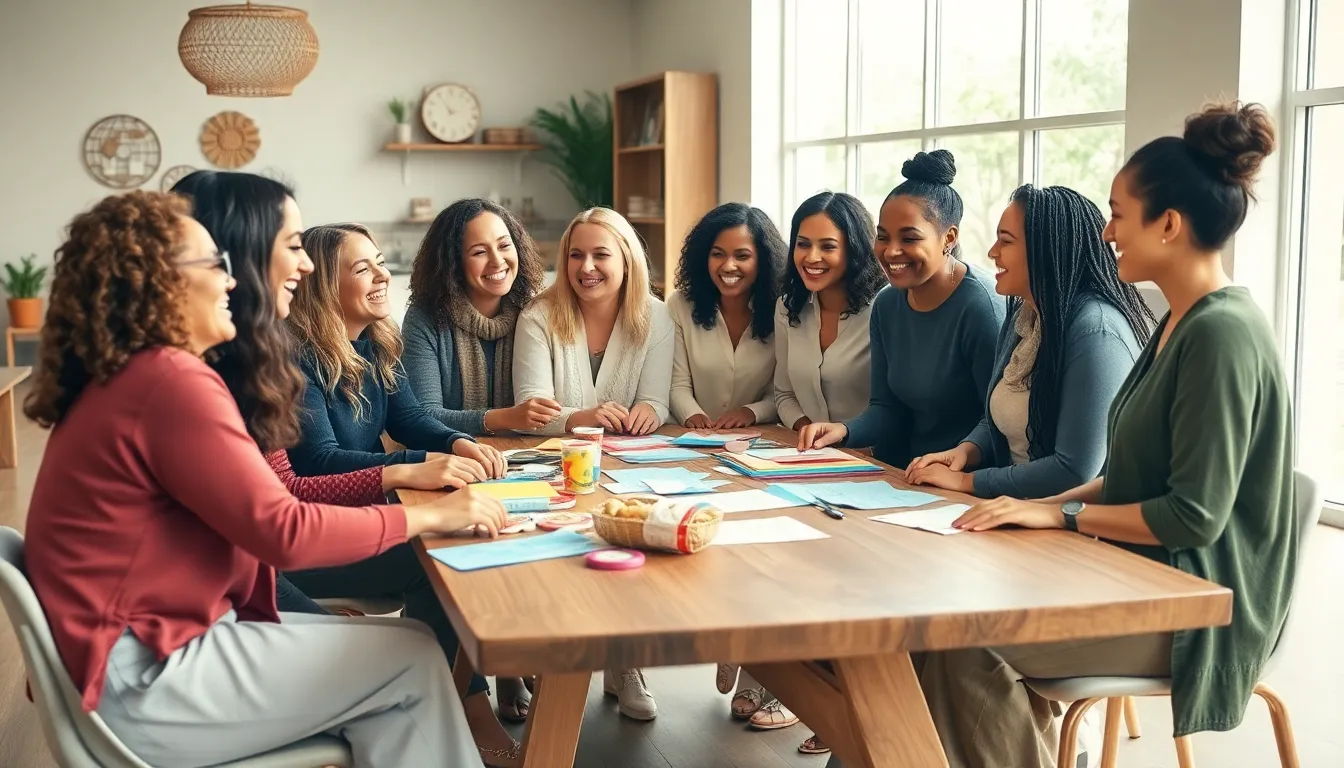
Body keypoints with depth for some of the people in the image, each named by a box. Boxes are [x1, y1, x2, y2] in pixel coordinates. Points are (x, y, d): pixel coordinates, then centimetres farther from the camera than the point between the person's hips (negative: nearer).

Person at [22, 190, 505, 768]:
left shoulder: (119, 377, 13)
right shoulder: (170, 380, -19)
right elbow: (284, 533, -20)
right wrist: (425, 517, -10)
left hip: (149, 643, 10)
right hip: (140, 683, -10)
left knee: (390, 640, 7)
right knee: (412, 656, -6)